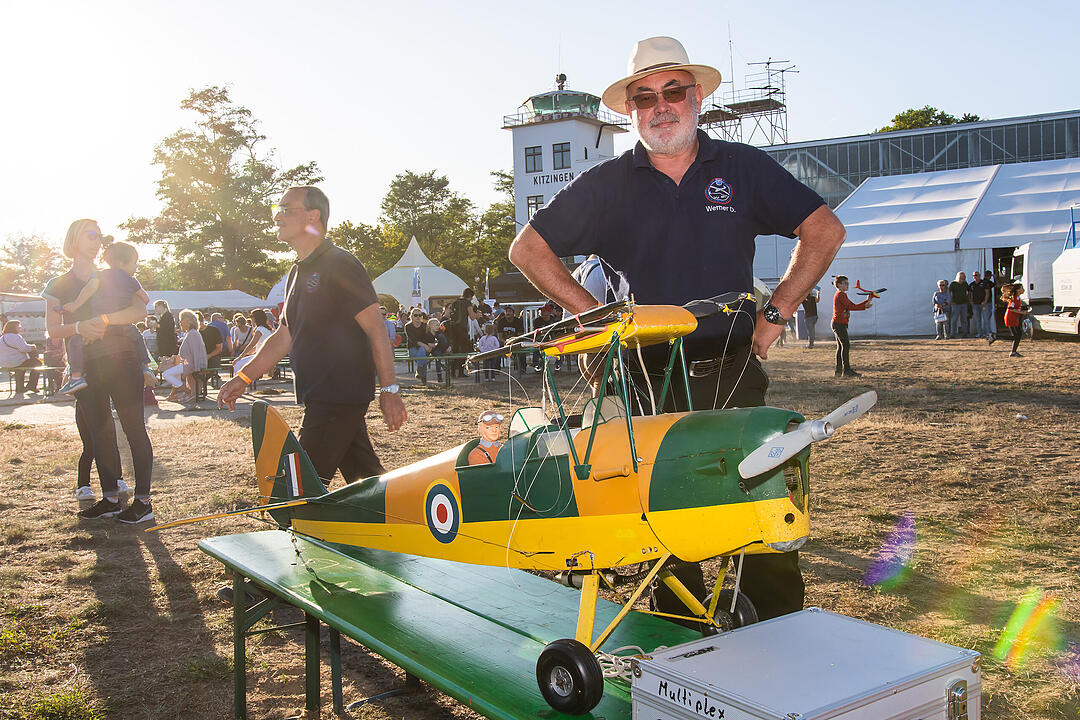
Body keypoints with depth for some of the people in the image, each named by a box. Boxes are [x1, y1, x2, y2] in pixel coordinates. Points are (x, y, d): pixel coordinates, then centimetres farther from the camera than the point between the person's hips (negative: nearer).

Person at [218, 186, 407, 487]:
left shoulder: (340, 265, -10)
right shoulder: (298, 274, 18)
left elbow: (376, 329, -14)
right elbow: (283, 337, 24)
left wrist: (388, 390, -18)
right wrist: (242, 378, 18)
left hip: (341, 395, -9)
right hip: (319, 397, 9)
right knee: (365, 478, 11)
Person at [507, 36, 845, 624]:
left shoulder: (742, 167, 7)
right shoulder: (606, 186, 6)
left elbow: (824, 229, 10)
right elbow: (527, 249, 10)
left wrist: (774, 315, 3)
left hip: (735, 375, 0)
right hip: (652, 379, 1)